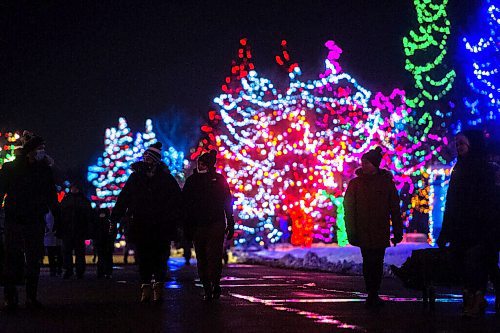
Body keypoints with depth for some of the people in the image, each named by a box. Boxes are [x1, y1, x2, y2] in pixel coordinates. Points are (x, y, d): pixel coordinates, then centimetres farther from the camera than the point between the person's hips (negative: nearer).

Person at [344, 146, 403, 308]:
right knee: (369, 263, 0)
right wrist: (351, 232, -7)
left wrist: (397, 232, 3)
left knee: (377, 264, 5)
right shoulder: (355, 184, 1)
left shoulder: (386, 182, 2)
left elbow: (395, 209, 5)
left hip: (381, 233, 1)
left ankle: (373, 295, 15)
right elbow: (348, 210, -1)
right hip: (363, 233, -1)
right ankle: (372, 295, 8)